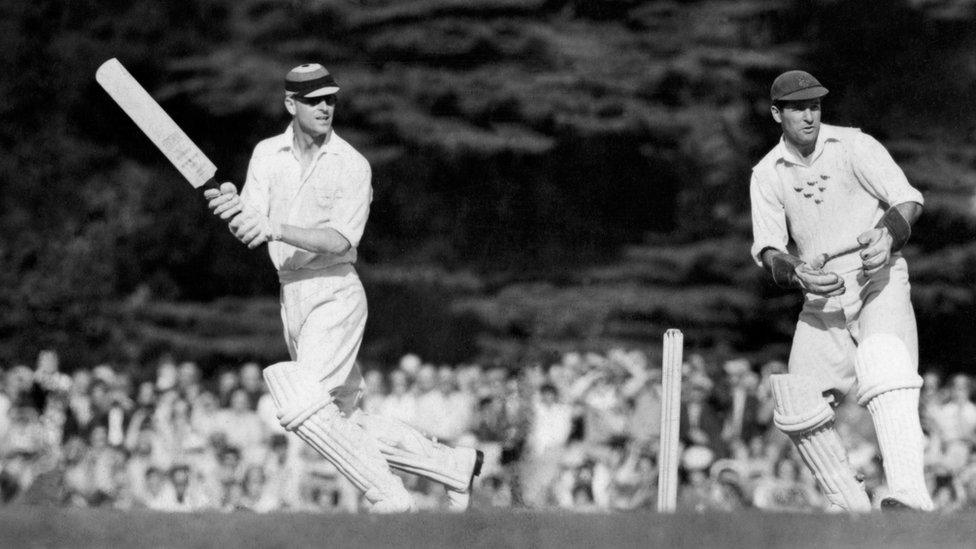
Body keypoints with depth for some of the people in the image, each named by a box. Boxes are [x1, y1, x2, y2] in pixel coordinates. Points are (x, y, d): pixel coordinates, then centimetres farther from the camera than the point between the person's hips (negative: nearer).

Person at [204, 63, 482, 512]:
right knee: (344, 425, 11)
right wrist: (233, 209, -27)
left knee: (300, 402, -23)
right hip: (291, 298, 6)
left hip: (335, 294, -6)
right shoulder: (267, 155, 6)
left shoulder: (352, 165, -8)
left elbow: (339, 240, -19)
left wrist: (276, 228, -32)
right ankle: (454, 466, 25)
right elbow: (248, 234, -3)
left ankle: (388, 496, -16)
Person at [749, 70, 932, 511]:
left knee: (882, 361, -32)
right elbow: (767, 248, -1)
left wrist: (889, 235, -30)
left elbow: (908, 200, -7)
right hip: (821, 294, 5)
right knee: (797, 408, -6)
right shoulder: (766, 175, 8)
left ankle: (911, 495, -48)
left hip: (879, 277, -5)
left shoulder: (854, 146, -1)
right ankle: (852, 510, 9)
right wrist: (796, 273, -25)